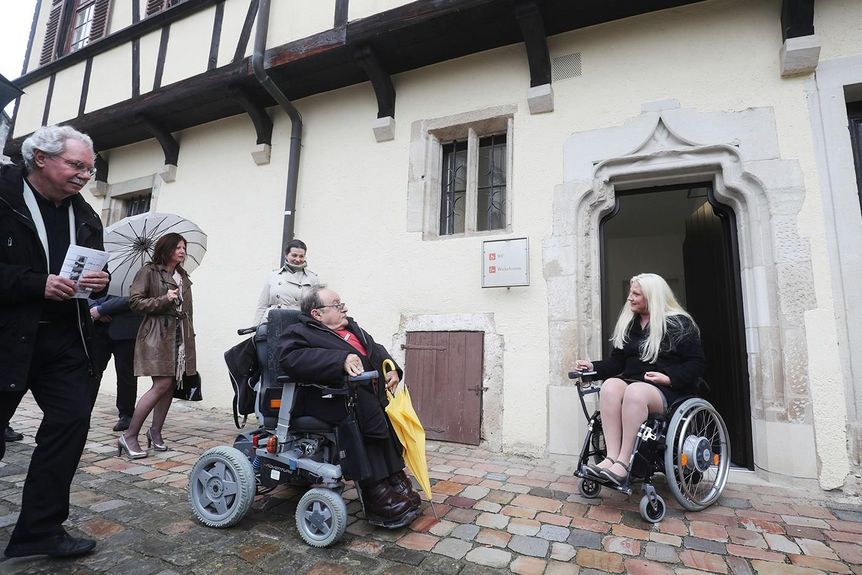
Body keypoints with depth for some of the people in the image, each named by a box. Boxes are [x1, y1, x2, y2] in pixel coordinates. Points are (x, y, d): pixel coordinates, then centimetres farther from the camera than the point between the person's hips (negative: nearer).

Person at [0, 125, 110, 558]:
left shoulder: (84, 215, 11)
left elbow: (97, 266, 19)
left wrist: (101, 280, -3)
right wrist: (36, 284, -22)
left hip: (65, 338, 5)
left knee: (71, 421, 1)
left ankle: (39, 529, 15)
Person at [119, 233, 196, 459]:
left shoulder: (183, 277, 19)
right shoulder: (149, 271, -1)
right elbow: (135, 301, -7)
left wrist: (190, 329, 16)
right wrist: (163, 300, -15)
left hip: (180, 336, 7)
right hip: (158, 334, -7)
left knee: (170, 385, 6)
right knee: (162, 384, -13)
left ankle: (155, 431, 20)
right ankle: (129, 436, -1)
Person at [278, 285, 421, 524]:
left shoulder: (351, 328, 24)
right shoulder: (299, 332, 1)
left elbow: (376, 350, 26)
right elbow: (292, 359, -20)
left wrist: (391, 369, 5)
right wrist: (341, 360, -28)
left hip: (371, 389, 8)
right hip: (331, 395, -7)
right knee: (365, 406, -30)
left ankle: (395, 477, -6)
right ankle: (377, 490, -24)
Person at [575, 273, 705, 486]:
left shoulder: (679, 323, 2)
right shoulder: (627, 324, 18)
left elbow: (697, 363, -3)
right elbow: (617, 362, 17)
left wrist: (669, 378, -17)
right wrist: (593, 367, 1)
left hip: (668, 392, -5)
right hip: (632, 382, 5)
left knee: (635, 392, -38)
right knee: (610, 386, -30)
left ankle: (623, 462, -35)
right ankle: (611, 456, -36)